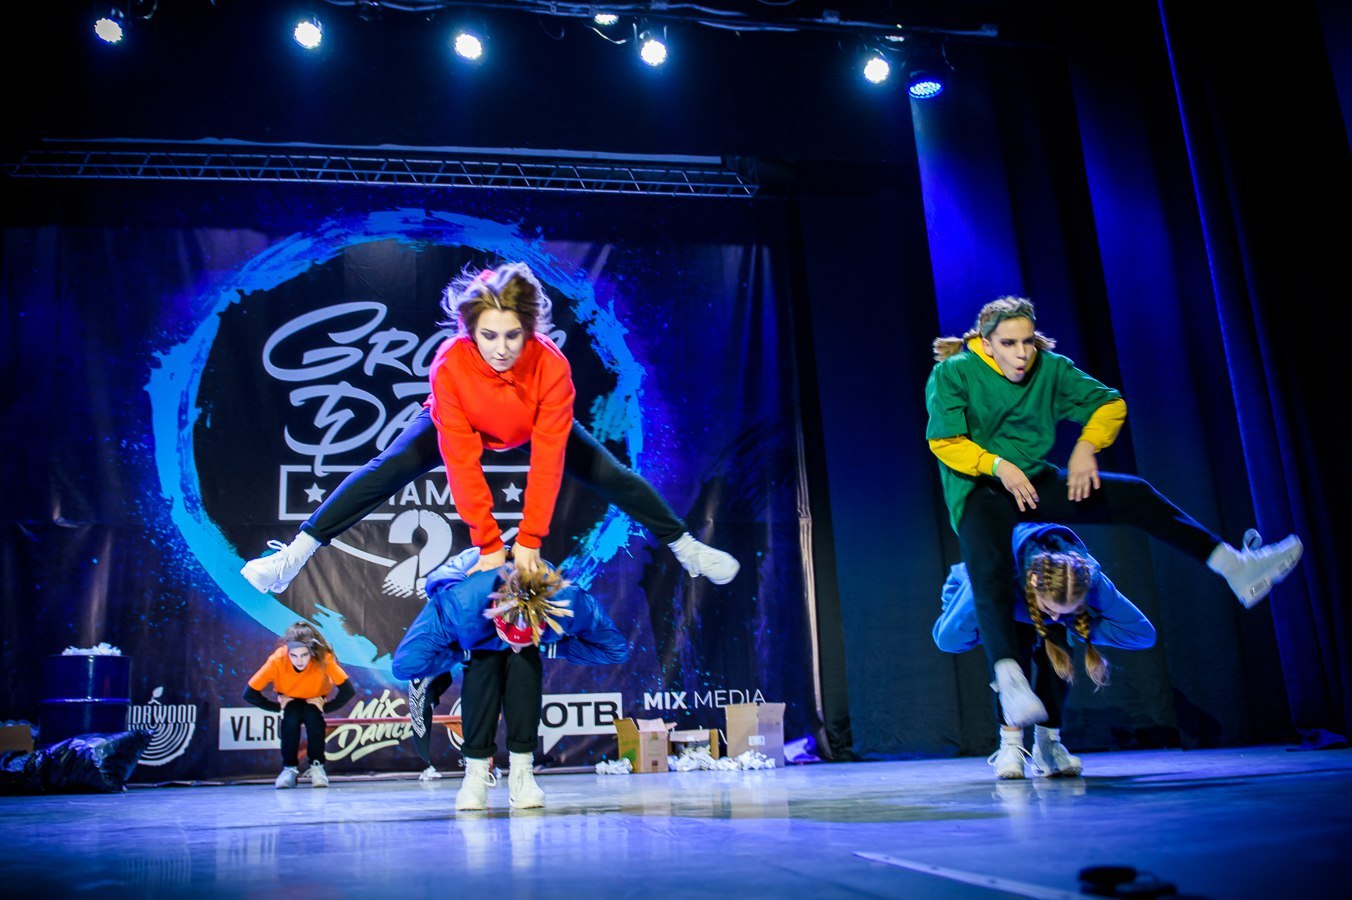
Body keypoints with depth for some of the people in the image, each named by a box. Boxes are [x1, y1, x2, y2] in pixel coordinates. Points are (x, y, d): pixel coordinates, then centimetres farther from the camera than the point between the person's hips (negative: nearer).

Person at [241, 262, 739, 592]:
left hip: (534, 426, 1)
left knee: (612, 475, -9)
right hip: (461, 424, 0)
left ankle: (684, 547, 9)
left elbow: (547, 459, -34)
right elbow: (461, 461, -35)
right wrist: (488, 544, -34)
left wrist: (529, 540, -32)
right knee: (385, 471, -18)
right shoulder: (450, 365, -39)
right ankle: (295, 554, -13)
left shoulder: (552, 365, -38)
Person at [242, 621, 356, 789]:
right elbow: (249, 694, -28)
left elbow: (348, 691, -30)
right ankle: (289, 768, -11)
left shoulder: (324, 658, -36)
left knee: (313, 718, -29)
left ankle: (317, 767, -11)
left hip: (314, 700, 0)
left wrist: (326, 706, -25)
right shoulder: (278, 660, -35)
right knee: (291, 718, -29)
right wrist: (278, 706, -22)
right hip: (289, 701, 0)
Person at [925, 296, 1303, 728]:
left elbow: (1110, 404, 5)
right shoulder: (952, 373, -11)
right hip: (979, 491, -5)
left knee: (1132, 494, -8)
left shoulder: (1050, 367, 1)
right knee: (990, 575, -32)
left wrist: (1086, 447, -13)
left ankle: (1236, 568, -4)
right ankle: (1010, 681, -43)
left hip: (1034, 481, 5)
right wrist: (996, 464, -28)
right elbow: (945, 442, -16)